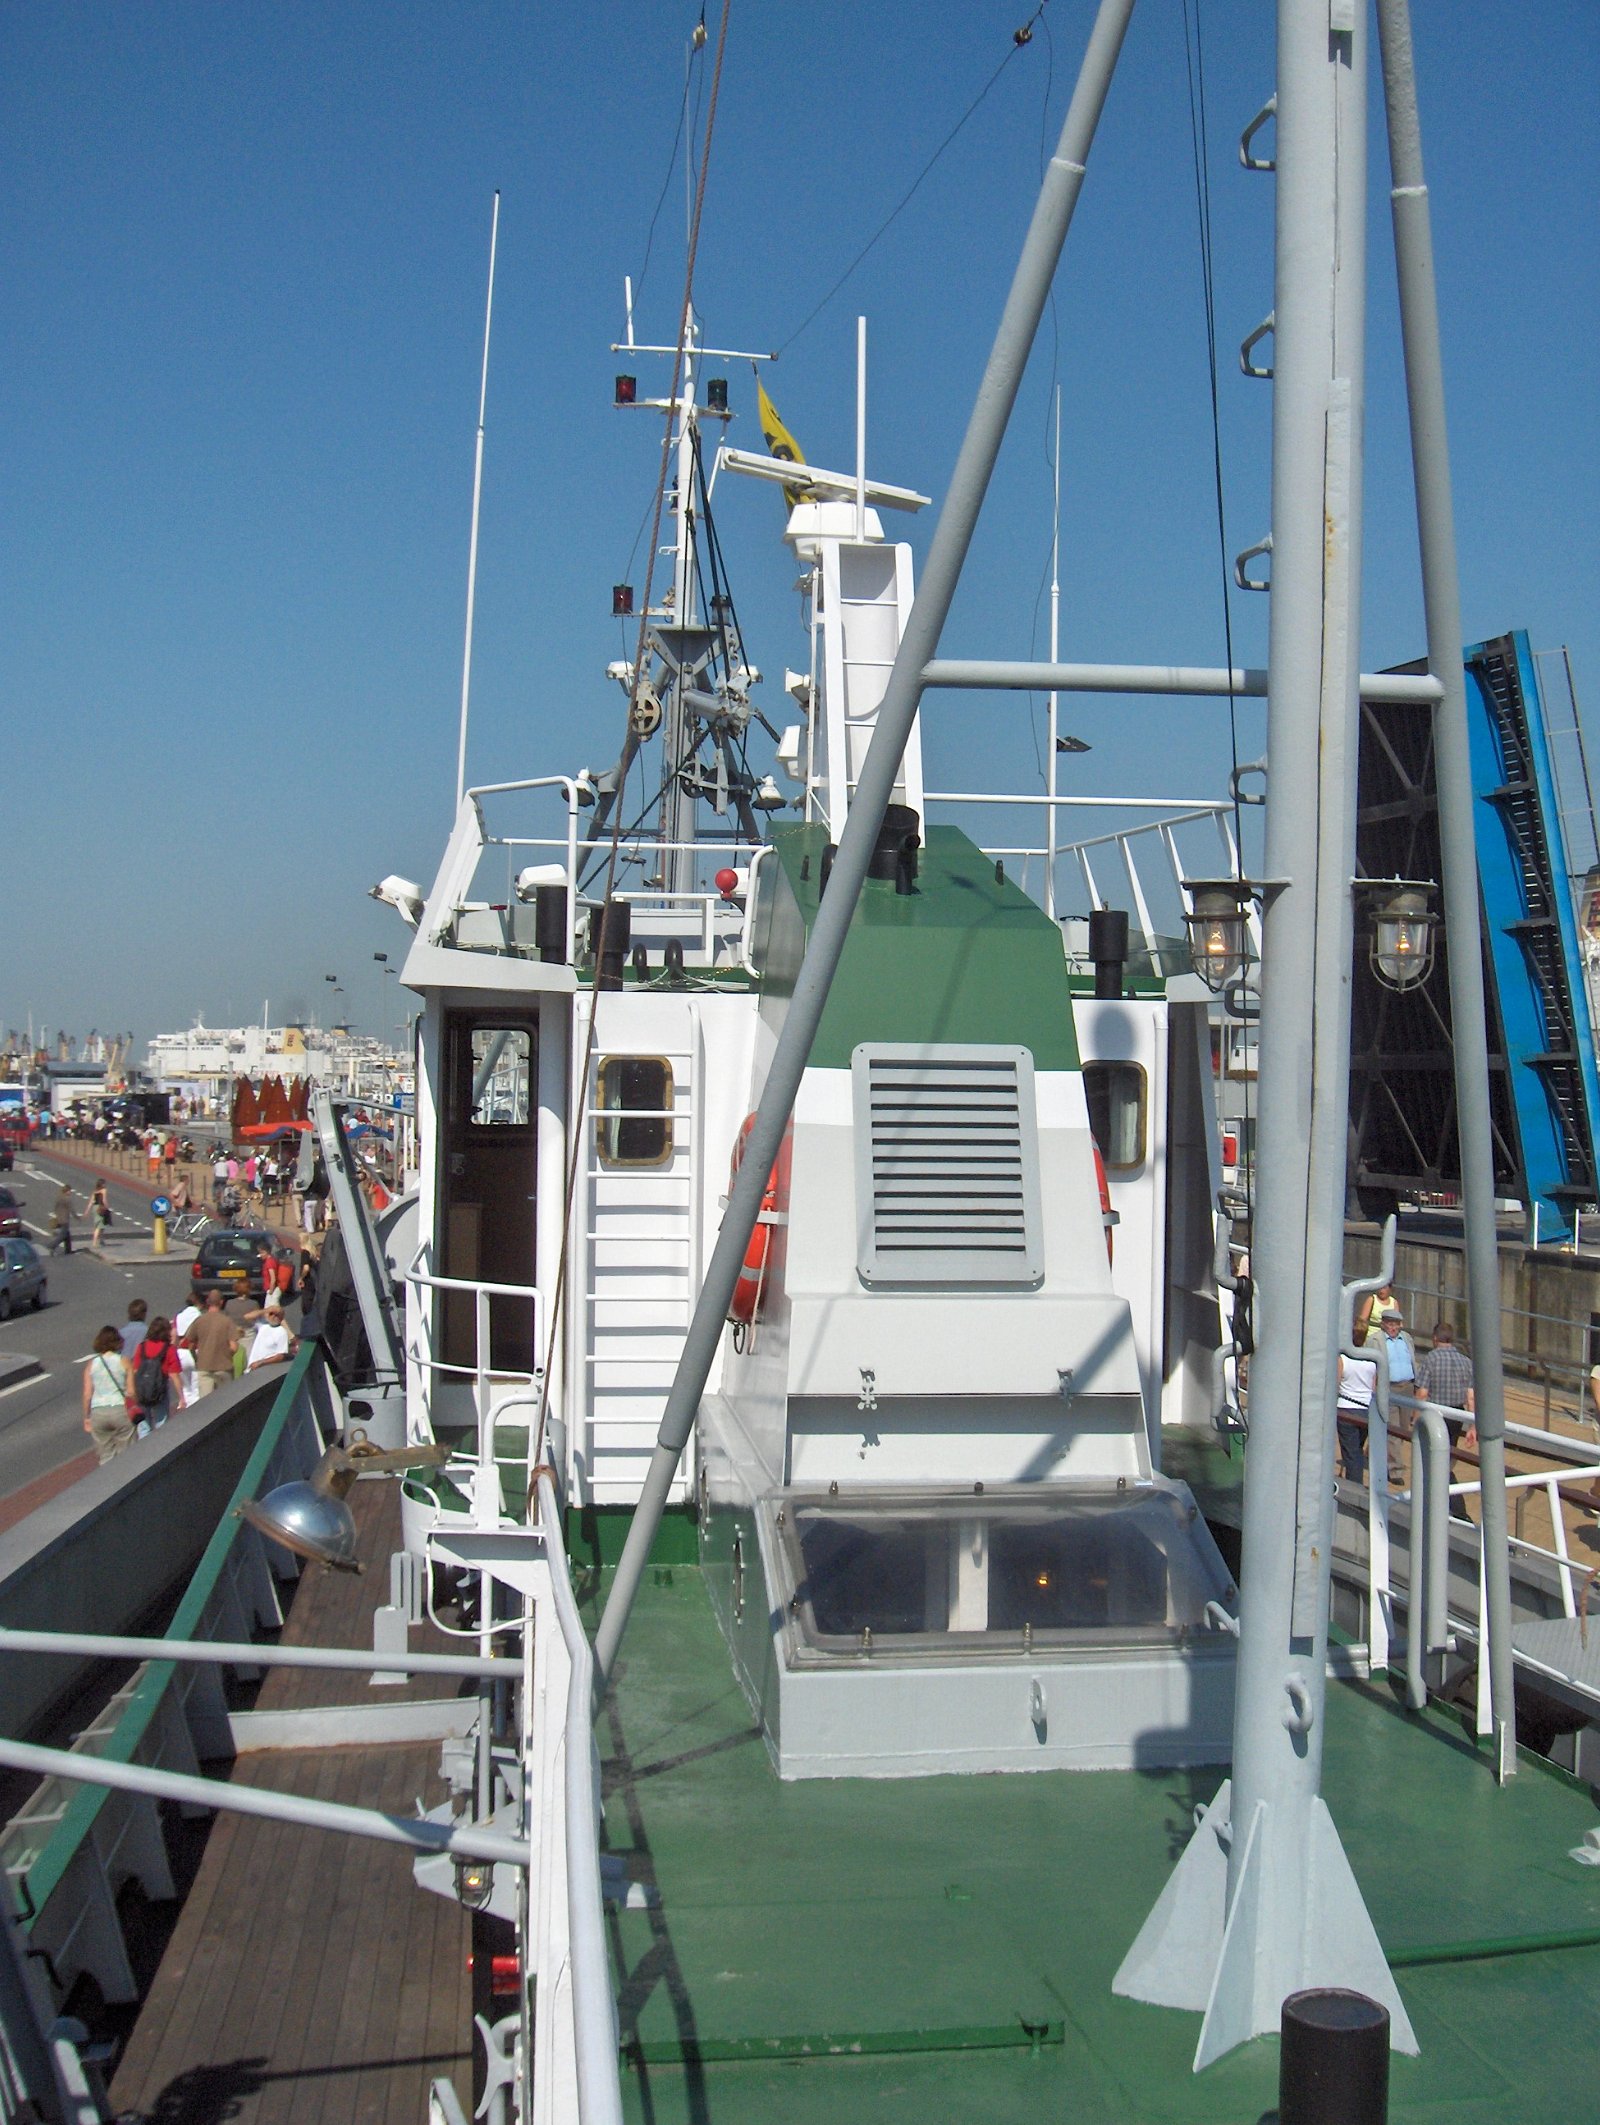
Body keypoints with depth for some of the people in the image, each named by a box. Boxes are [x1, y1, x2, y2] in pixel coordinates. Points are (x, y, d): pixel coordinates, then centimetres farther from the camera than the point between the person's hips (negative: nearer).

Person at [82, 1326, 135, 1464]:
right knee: (125, 1454, 7)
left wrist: (86, 1417, 10)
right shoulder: (124, 1362, -2)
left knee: (106, 1456, 10)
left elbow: (87, 1394, 1)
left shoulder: (91, 1364, 4)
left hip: (98, 1413, 2)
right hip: (120, 1409, -2)